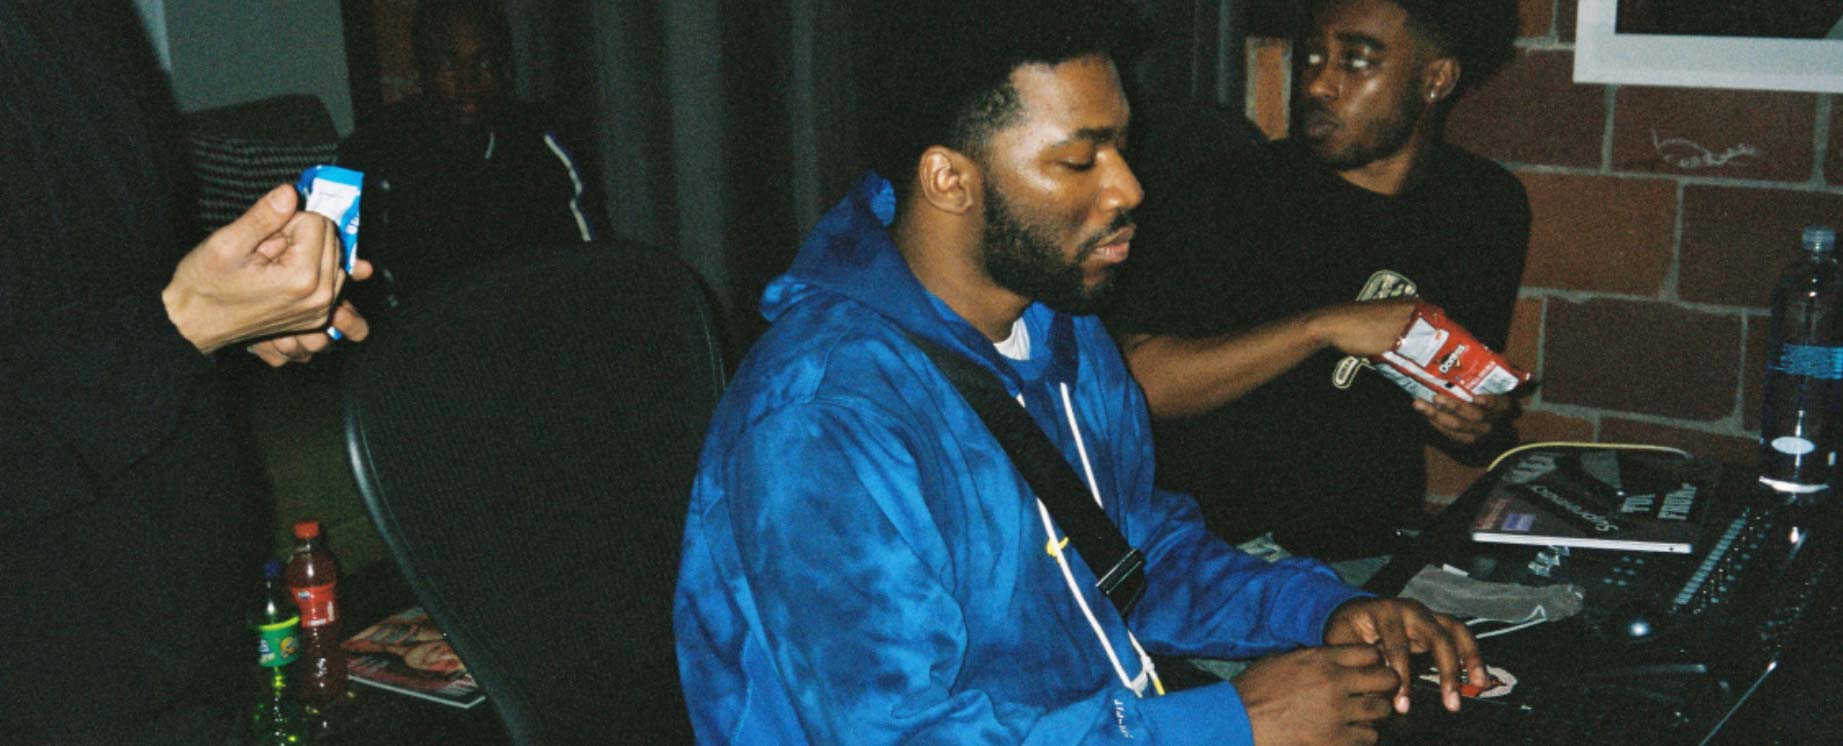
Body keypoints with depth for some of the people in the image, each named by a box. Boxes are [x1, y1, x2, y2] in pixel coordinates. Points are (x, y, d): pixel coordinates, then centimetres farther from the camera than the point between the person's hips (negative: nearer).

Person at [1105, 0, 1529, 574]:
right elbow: (1132, 381, -18)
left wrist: (1477, 426, -4)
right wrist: (1324, 326, -22)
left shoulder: (1487, 205, 9)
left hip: (1381, 551, 6)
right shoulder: (1219, 199, -9)